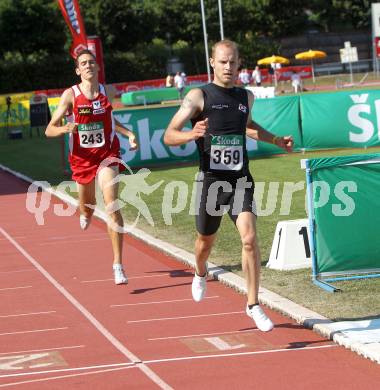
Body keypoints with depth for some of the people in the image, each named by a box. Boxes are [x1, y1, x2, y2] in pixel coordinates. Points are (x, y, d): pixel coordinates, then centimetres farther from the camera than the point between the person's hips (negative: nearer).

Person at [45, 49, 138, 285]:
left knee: (112, 206, -17)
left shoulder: (106, 91, 1)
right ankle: (86, 214, 63)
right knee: (88, 207, 20)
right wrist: (65, 128, -30)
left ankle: (118, 264, -17)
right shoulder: (71, 95, -8)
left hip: (107, 154, 0)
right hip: (82, 157, 0)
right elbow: (50, 130, -9)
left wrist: (128, 133, 6)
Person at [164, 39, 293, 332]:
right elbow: (169, 136, -12)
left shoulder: (246, 96, 8)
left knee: (249, 238, -16)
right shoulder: (199, 96, -7)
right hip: (211, 180, -2)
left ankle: (253, 305, -7)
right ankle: (201, 275, 52)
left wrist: (276, 140, 25)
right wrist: (191, 135, -32)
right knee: (206, 241, 16)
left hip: (241, 180, 2)